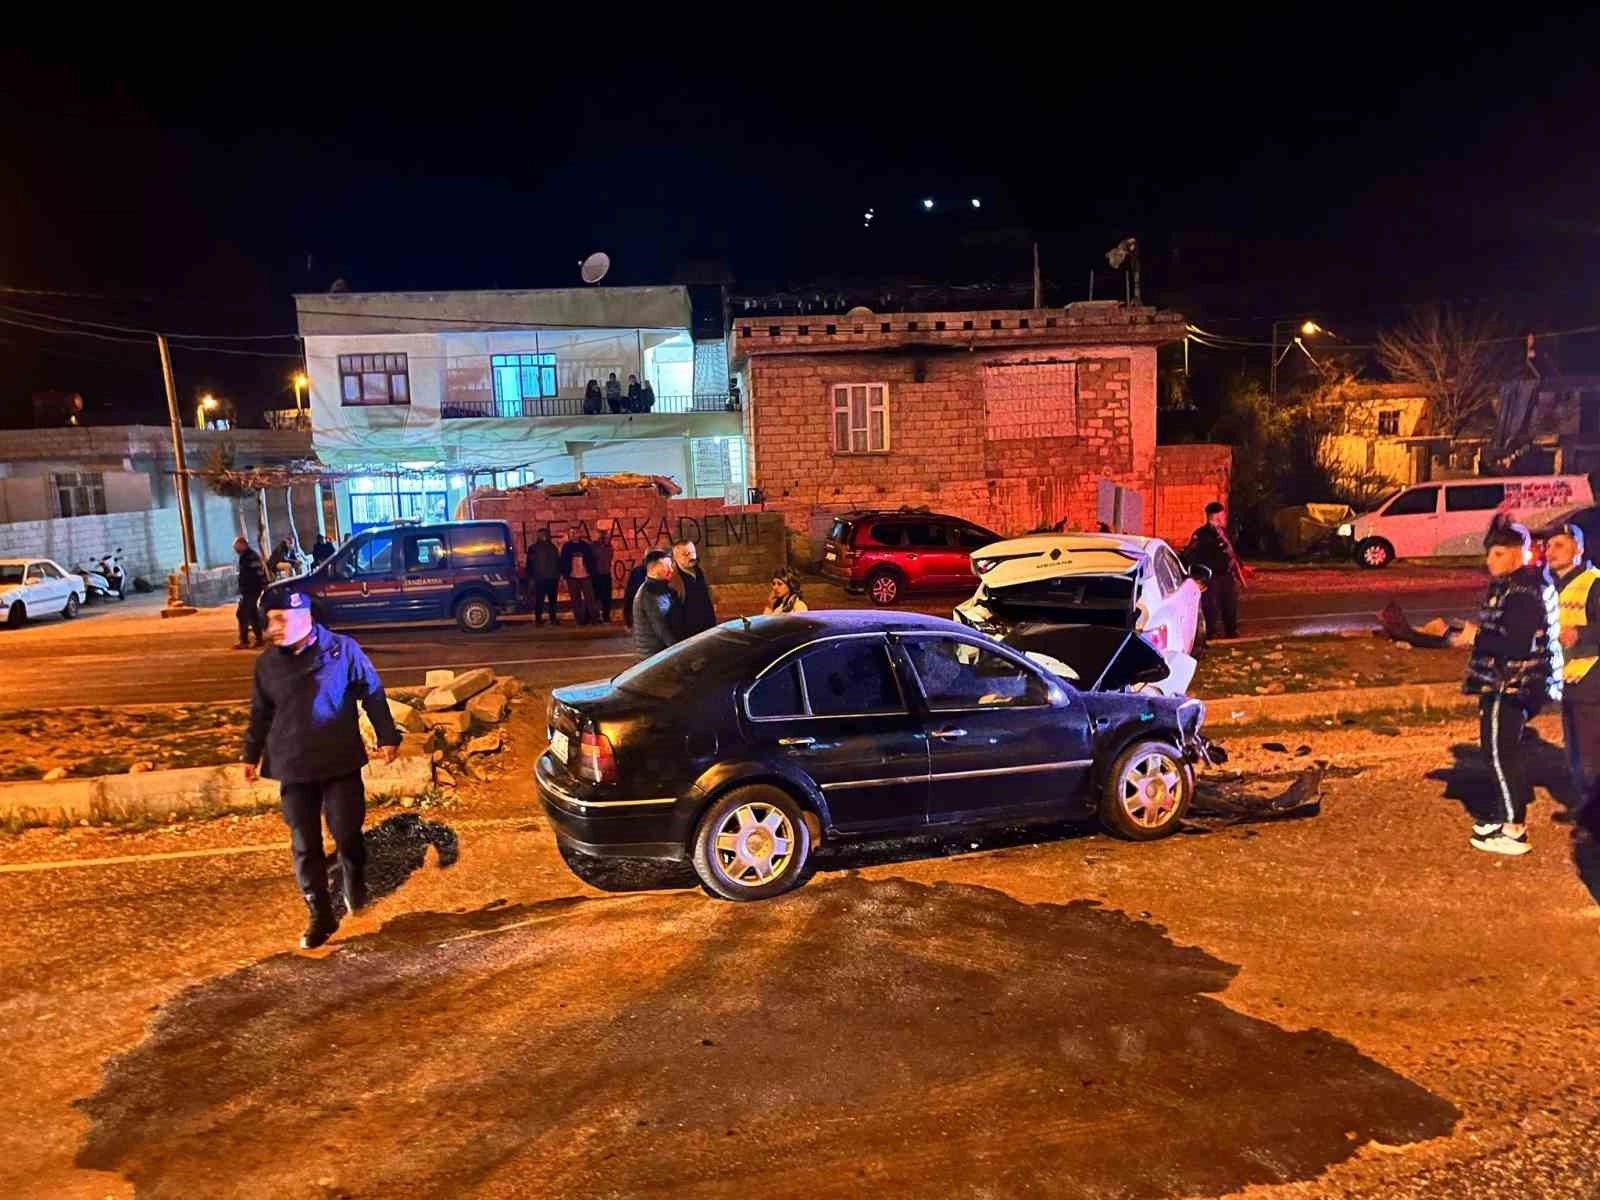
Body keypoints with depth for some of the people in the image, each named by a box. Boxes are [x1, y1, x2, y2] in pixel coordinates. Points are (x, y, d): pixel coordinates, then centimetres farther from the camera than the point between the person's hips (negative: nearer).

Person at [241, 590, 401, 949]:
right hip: (294, 770, 3)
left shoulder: (343, 649, -7)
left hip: (341, 765, -3)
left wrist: (387, 736, -2)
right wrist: (252, 754, 17)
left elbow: (373, 694, -1)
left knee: (347, 834, -1)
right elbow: (260, 714, 15)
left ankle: (355, 886, 31)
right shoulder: (268, 663, 3)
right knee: (305, 846, 6)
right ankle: (320, 917, 18)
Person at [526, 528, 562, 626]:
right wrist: (531, 578, -7)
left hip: (552, 578, 4)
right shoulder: (533, 548, 3)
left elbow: (558, 561, 17)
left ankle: (553, 618, 14)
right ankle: (538, 619, -3)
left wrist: (559, 575, 8)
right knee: (539, 600, -7)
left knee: (553, 600, 7)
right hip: (539, 579, -4)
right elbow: (530, 564, 0)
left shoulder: (552, 547, 15)